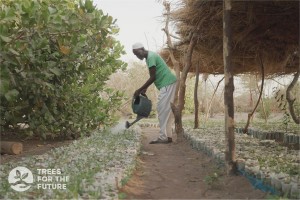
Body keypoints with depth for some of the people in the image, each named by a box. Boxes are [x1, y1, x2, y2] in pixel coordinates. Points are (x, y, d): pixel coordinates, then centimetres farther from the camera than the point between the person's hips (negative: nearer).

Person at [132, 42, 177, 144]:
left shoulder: (151, 57, -14)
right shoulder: (150, 56, 17)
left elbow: (152, 77, -18)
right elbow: (154, 77, 21)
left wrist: (140, 90, -14)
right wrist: (145, 88, 14)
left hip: (167, 83, -10)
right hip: (167, 83, 10)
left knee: (163, 109, -11)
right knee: (166, 110, 9)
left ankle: (164, 137, -11)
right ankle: (167, 136, 11)